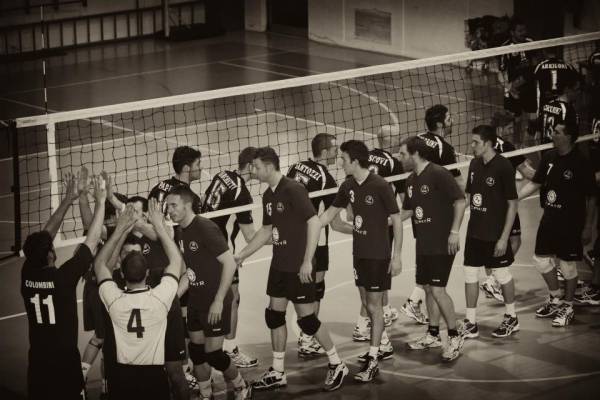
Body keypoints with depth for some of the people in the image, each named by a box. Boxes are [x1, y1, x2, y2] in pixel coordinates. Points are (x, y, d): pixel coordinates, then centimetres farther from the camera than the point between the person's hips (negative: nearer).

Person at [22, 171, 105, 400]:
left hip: (37, 360, 5)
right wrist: (100, 202, -5)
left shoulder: (27, 274, -7)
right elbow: (92, 241, -15)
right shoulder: (63, 277, -21)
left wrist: (67, 201, 9)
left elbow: (44, 236, 5)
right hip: (64, 360, -5)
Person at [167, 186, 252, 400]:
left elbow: (229, 263, -20)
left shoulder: (205, 228, -18)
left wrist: (219, 300, -20)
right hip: (195, 300, 7)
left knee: (213, 353, -4)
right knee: (196, 351, 9)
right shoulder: (179, 232, 5)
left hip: (215, 302, -7)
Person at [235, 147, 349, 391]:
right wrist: (241, 255, 18)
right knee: (274, 315, 9)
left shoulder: (293, 190, -17)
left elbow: (314, 223, -21)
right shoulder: (268, 196, 8)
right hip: (279, 266, 8)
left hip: (299, 267, -8)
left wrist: (307, 261, -22)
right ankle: (278, 373, 18)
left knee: (307, 319, -3)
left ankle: (337, 365, 13)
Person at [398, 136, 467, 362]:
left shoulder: (438, 174, -14)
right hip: (423, 244, 9)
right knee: (428, 288, 13)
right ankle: (433, 335, 24)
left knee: (437, 289, -11)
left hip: (442, 244, -9)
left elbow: (460, 201, -17)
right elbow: (407, 211, 22)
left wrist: (454, 231, -21)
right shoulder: (412, 180, 12)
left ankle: (455, 337, -2)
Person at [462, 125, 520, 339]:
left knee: (503, 274, 9)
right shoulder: (474, 164, 4)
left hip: (496, 234, -6)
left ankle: (511, 319, 27)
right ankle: (471, 323, 13)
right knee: (470, 275, 5)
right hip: (475, 231, 6)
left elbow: (512, 204, -13)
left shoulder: (503, 167, -15)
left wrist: (504, 237, -16)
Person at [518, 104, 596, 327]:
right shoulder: (549, 157, 1)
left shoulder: (580, 163, -16)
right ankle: (556, 299, 32)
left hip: (571, 223, -6)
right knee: (541, 258, 12)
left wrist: (588, 227, -11)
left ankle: (567, 307, 21)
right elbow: (535, 183, 11)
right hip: (549, 218, 6)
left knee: (568, 265, 4)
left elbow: (590, 198, -11)